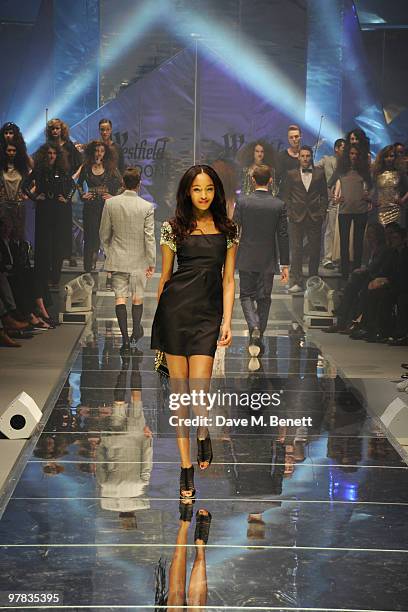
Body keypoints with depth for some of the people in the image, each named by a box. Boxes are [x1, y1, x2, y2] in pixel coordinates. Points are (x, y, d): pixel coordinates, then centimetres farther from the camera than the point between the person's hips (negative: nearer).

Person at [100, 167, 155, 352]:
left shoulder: (110, 203, -6)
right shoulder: (147, 207, -11)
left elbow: (104, 233, 2)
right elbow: (149, 237, -11)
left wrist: (108, 252, 18)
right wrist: (151, 262, -4)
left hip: (118, 258, 1)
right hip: (139, 260, -1)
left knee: (120, 297, 2)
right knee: (137, 297, 15)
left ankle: (125, 337, -4)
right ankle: (136, 330, 24)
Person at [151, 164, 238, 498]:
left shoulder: (228, 229, 8)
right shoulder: (174, 227, 6)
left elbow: (228, 279, 7)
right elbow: (165, 275, 11)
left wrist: (228, 322, -1)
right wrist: (158, 318, 13)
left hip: (208, 313, 0)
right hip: (175, 308, 0)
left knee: (198, 393, -11)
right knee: (179, 391, 2)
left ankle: (203, 434, 23)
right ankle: (186, 468, 10)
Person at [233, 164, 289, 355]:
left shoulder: (242, 202, -8)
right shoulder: (279, 205, -5)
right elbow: (283, 236, -3)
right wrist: (285, 265, 2)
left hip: (246, 259, -1)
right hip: (267, 260, 1)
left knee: (246, 295, 10)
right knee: (263, 299, 11)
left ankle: (254, 326, -15)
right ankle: (257, 339, 14)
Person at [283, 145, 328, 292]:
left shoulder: (319, 173, 9)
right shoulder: (291, 174, 8)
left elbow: (324, 195, 10)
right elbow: (286, 196, 9)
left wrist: (322, 212, 1)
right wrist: (290, 212, -1)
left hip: (315, 217, 1)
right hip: (296, 217, -1)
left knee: (315, 250, 5)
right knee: (296, 250, -4)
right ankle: (296, 282, -4)